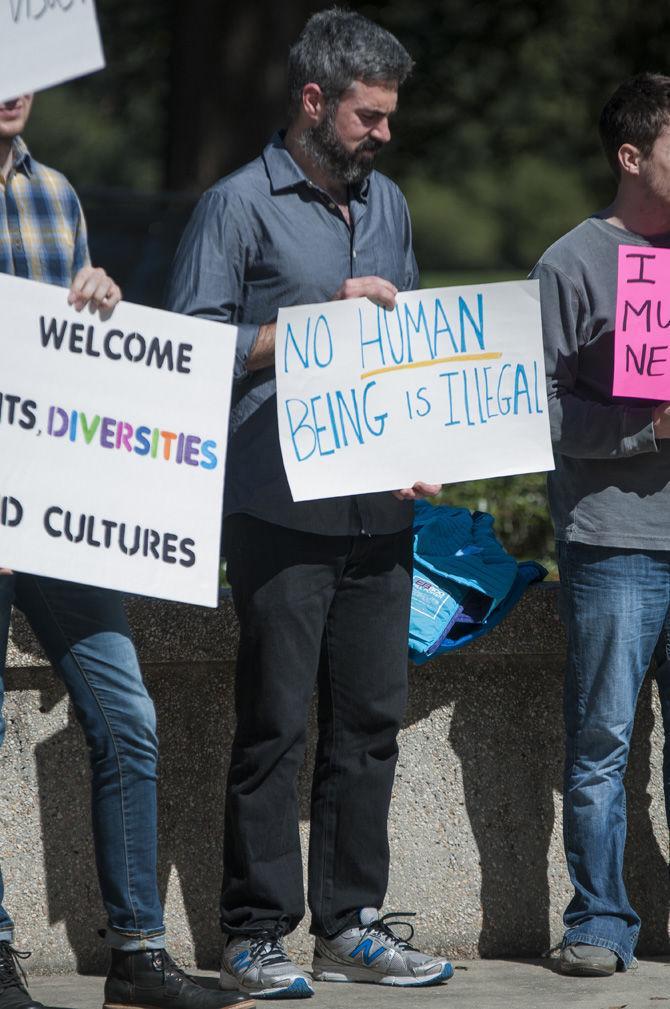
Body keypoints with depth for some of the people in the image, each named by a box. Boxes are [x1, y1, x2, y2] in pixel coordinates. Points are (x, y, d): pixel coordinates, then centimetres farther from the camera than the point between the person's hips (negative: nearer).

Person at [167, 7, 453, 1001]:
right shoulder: (240, 206, -2)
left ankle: (350, 923, 14)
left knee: (370, 720, 7)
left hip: (379, 510, 6)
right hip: (281, 511, -6)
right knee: (275, 724, -5)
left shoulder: (387, 205, 18)